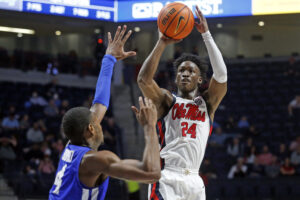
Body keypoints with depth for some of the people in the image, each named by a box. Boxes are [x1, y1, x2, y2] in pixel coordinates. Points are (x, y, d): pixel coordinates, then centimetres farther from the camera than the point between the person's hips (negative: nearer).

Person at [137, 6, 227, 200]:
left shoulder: (207, 103, 16)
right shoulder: (166, 100, 10)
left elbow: (221, 74, 0)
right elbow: (144, 79, -8)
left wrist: (206, 34, -2)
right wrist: (162, 43, -8)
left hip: (194, 181, 4)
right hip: (166, 178, -4)